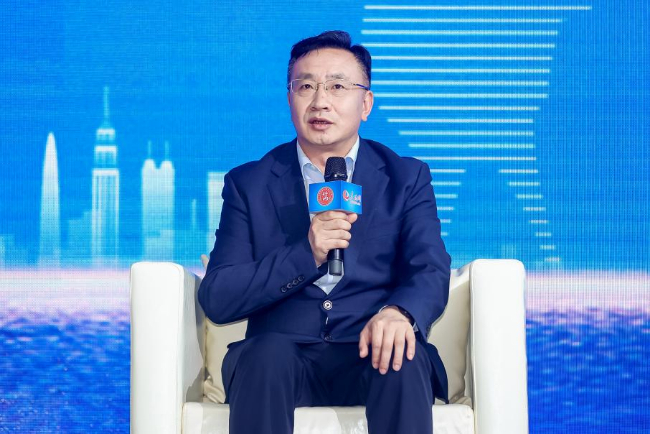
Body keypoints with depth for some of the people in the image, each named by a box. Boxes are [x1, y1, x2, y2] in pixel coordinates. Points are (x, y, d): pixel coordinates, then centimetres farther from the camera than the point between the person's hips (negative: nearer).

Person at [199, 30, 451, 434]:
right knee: (266, 353, -33)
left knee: (404, 358, -32)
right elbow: (216, 299, 2)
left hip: (370, 353, 0)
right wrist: (306, 254, -13)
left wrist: (398, 313, -26)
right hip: (284, 353, 0)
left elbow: (431, 272, -1)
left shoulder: (407, 178, 12)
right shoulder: (248, 184, 11)